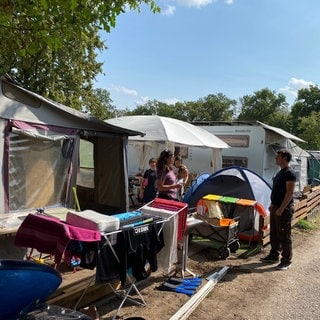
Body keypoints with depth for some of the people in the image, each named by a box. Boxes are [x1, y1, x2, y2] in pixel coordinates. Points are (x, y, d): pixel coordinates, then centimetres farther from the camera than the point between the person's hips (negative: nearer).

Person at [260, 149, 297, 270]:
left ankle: (286, 261, 12)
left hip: (284, 210, -10)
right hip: (275, 208, 10)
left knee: (284, 236, 0)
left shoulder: (290, 173, -17)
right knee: (274, 234, 18)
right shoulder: (281, 172, 14)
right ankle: (274, 256, 30)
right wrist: (272, 205, 20)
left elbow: (290, 193, -22)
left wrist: (281, 209, -23)